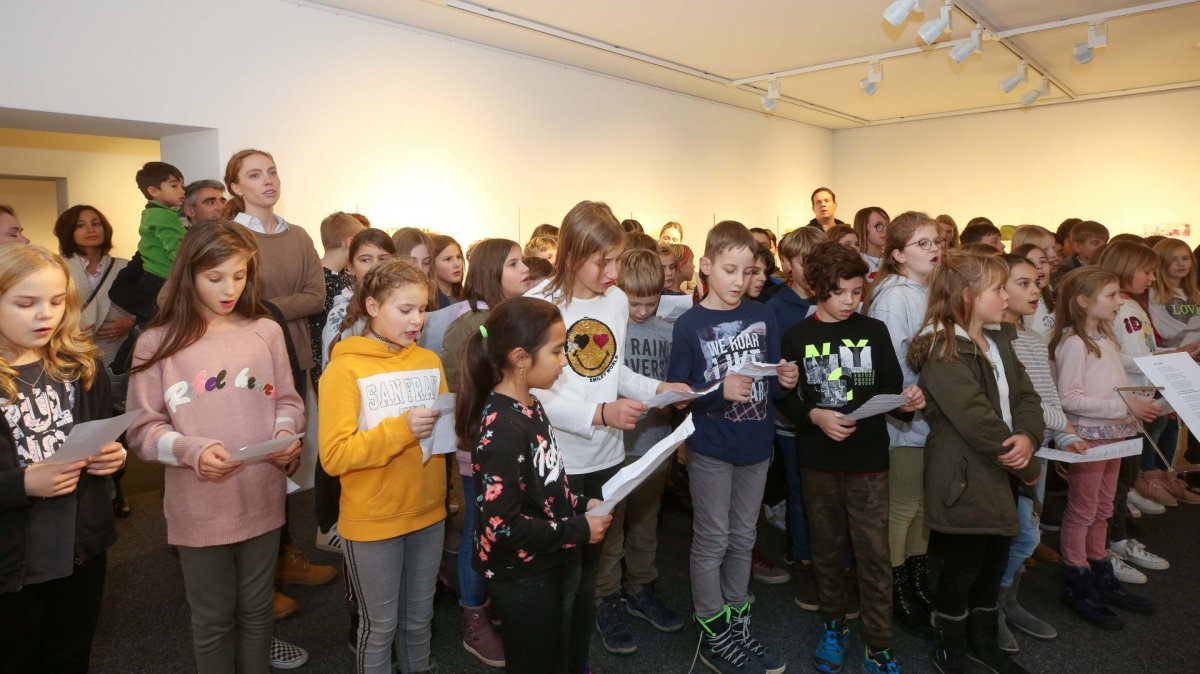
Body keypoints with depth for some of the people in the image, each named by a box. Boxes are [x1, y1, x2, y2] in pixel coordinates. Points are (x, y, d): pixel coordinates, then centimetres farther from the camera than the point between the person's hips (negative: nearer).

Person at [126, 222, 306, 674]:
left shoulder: (266, 332, -2)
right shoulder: (158, 342, -8)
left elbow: (287, 401, 7)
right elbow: (143, 429, -6)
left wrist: (285, 433, -13)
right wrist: (192, 450, -22)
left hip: (262, 500, 2)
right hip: (199, 508, -2)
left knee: (257, 610, 19)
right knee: (213, 620, 16)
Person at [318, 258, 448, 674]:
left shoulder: (429, 361, 3)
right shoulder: (344, 369, -13)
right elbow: (334, 456, -18)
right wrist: (400, 428, -26)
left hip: (428, 513, 5)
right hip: (373, 521, -4)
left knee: (419, 618, 21)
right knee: (381, 624, 13)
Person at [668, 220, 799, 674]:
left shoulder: (764, 316, 3)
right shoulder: (689, 324, -10)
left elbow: (772, 384, 9)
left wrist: (786, 381, -13)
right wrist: (720, 390, -25)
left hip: (756, 446, 4)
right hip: (710, 449, -4)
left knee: (743, 539, 16)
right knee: (712, 543, 7)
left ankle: (737, 624, 32)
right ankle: (713, 635, 23)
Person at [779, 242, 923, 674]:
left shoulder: (874, 331, 1)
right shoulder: (797, 337, -1)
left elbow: (891, 391, 2)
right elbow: (785, 399, -2)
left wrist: (907, 403, -19)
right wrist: (814, 416, -19)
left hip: (869, 460, 0)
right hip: (818, 461, 0)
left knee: (874, 555, 3)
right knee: (827, 548, 15)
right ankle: (833, 626, 33)